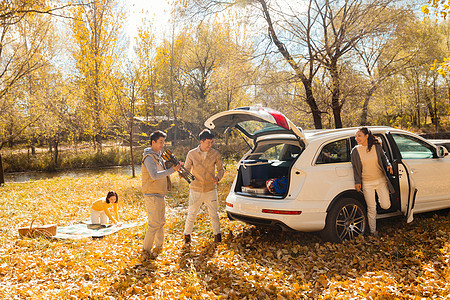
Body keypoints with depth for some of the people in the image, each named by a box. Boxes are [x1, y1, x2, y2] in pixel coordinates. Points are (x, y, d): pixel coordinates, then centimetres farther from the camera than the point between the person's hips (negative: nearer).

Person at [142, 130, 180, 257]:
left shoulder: (158, 156, 13)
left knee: (161, 222, 16)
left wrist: (173, 166, 5)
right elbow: (154, 175, -28)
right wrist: (171, 170, -28)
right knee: (154, 224, -6)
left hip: (160, 195, 9)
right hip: (152, 195, -9)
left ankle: (158, 245, 29)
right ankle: (146, 249, 7)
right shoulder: (149, 158, -16)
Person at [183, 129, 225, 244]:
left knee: (214, 214, 10)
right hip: (195, 190, -1)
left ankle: (217, 234, 31)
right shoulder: (192, 154, -5)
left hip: (211, 190, 1)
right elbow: (186, 169, 2)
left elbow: (221, 169, 5)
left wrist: (218, 177, -16)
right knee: (191, 214, 7)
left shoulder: (215, 154, -3)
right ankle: (187, 235, 28)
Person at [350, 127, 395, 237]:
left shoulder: (377, 146, -4)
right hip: (367, 184, -1)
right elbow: (355, 168, 1)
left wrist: (388, 165, -9)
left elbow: (383, 157, 11)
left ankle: (381, 198, 39)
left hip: (381, 180, 1)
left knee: (385, 206, 2)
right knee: (371, 208, 3)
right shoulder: (355, 151, -5)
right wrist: (357, 181, -5)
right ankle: (373, 230, 21)